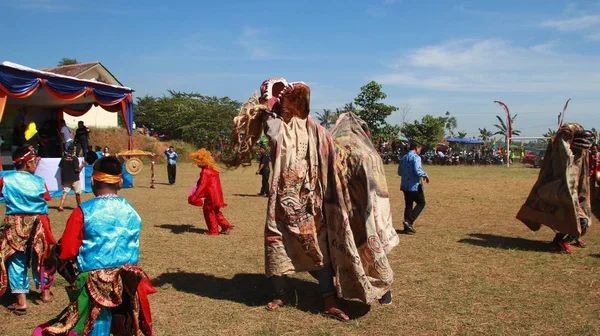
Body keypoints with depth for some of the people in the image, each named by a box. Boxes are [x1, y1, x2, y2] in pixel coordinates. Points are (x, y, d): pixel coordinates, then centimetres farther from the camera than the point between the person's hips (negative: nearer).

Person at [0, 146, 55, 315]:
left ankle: (21, 301, 4)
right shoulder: (39, 181, -6)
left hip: (14, 224, -1)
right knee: (40, 257, 17)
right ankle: (45, 292, 30)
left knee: (17, 262, 6)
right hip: (37, 224, 1)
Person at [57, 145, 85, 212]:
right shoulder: (75, 158, -13)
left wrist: (62, 179, 13)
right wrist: (82, 165, 0)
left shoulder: (63, 158, 2)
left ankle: (61, 206, -10)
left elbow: (61, 168, 5)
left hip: (65, 178, 4)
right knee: (78, 193, 11)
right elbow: (77, 169, -17)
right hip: (74, 179, -4)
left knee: (65, 192, 5)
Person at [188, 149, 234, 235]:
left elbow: (201, 186, -22)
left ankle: (213, 230, 12)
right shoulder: (213, 170, 10)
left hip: (211, 196, -9)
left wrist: (193, 197, -20)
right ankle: (226, 226, 19)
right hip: (217, 194, 9)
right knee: (215, 212, 20)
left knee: (209, 211, 5)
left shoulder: (205, 172, -18)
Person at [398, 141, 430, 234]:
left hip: (405, 186, 7)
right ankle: (409, 221, -5)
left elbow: (399, 172, 15)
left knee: (408, 205, 13)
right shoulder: (416, 157, -12)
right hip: (414, 185, -7)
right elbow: (417, 171, -22)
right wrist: (425, 175, -5)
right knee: (421, 203, 7)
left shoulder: (403, 158, 12)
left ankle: (407, 227, 15)